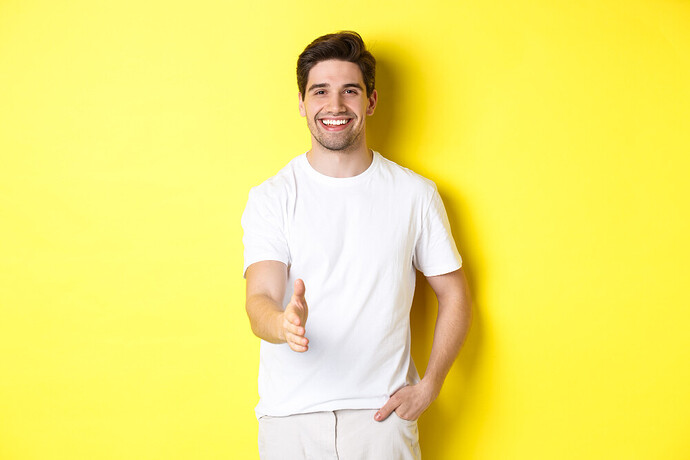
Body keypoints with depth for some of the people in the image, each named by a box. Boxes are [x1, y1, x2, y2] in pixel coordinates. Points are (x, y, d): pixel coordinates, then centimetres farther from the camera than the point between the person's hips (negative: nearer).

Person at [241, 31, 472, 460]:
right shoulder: (271, 198, -2)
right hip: (291, 412, 0)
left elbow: (455, 297, 8)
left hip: (383, 412, 1)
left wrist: (428, 387, -2)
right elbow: (260, 299, -13)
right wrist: (282, 324, -36)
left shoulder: (415, 194, 1)